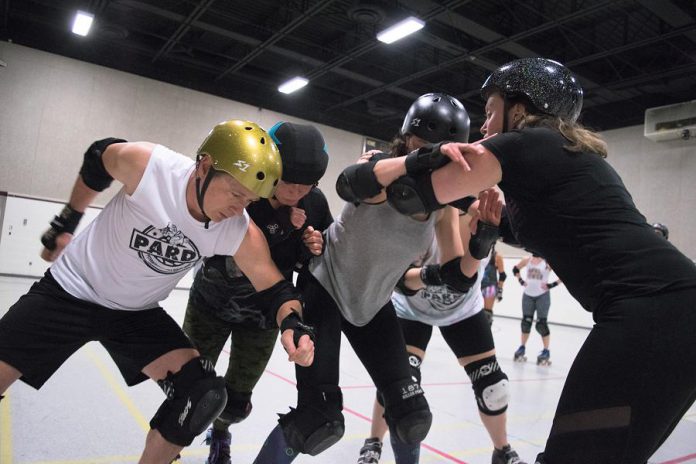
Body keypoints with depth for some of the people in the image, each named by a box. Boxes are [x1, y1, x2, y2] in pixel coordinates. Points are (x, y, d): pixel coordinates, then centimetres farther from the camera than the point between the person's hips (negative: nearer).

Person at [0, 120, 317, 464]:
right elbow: (97, 159, -5)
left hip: (139, 314, 2)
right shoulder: (146, 163, -26)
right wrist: (65, 224, 5)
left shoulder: (240, 234, -21)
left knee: (203, 395, -9)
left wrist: (293, 325, -35)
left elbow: (275, 288, -13)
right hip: (69, 289, -1)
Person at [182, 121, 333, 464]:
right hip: (211, 304, -2)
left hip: (262, 316, 2)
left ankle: (219, 435, 47)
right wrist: (282, 231, -40)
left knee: (236, 402, 8)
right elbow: (231, 266, -33)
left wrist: (314, 250, -26)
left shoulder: (314, 203, -18)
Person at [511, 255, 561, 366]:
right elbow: (515, 269, 19)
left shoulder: (547, 262, -11)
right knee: (526, 322, 10)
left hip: (542, 295, -4)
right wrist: (521, 281, 8)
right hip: (528, 295, 4)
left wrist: (553, 284, -15)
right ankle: (522, 348, 24)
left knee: (541, 323, -3)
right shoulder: (527, 260, 2)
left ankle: (546, 352, 9)